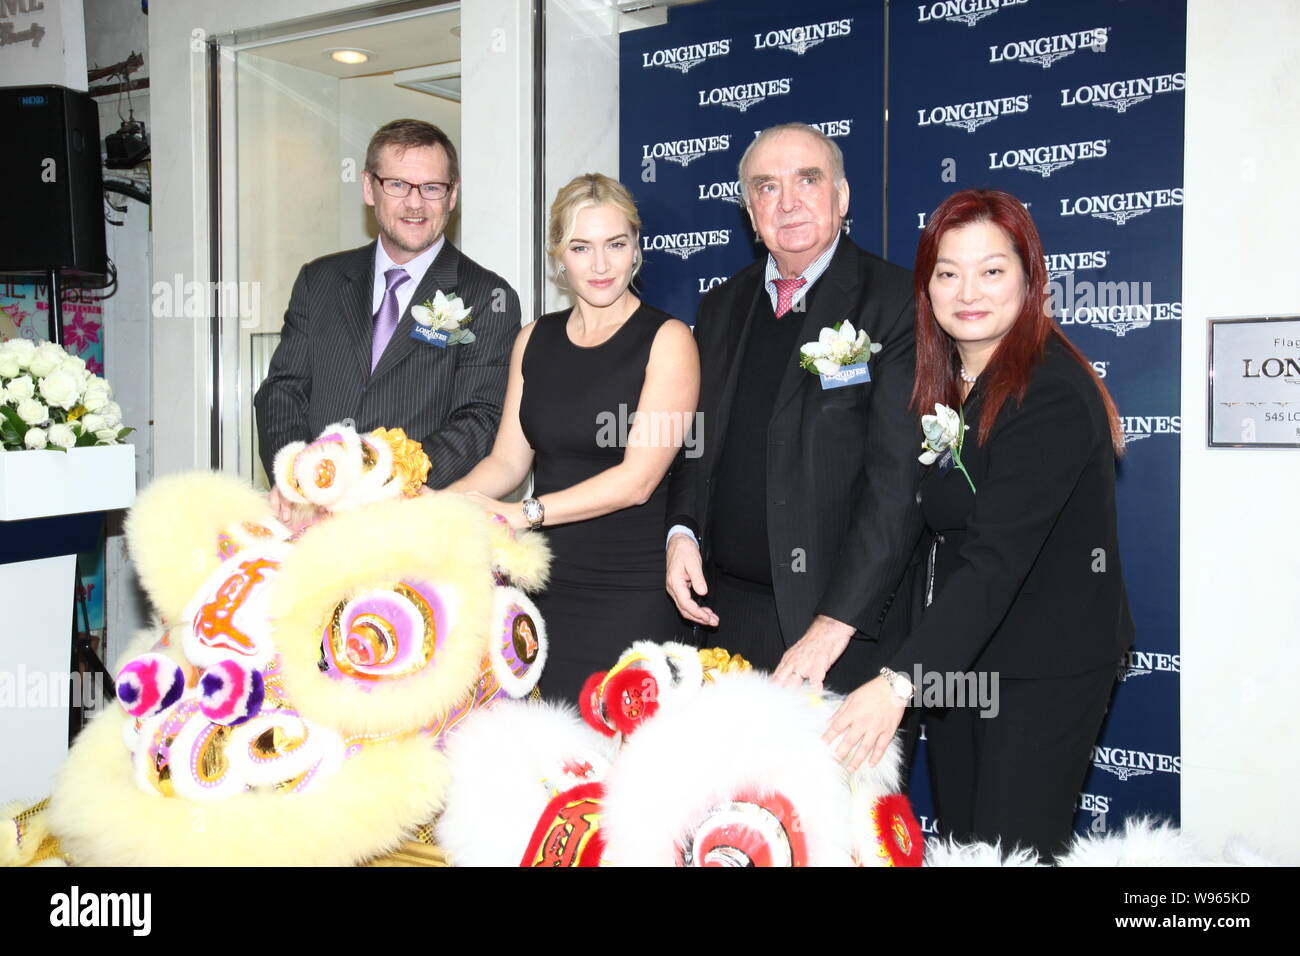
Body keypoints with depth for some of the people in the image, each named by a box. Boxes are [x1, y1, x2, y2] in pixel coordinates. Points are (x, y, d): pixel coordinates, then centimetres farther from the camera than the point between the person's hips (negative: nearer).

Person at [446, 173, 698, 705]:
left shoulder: (667, 340, -5)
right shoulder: (535, 340, 12)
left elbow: (638, 478, -13)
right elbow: (508, 460, 10)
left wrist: (524, 513, -18)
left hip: (631, 593, -4)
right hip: (547, 581, 4)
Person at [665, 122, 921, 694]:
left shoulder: (898, 303, -8)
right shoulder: (722, 306, 12)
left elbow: (898, 481, -14)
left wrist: (833, 625, -18)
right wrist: (682, 530, 0)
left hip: (849, 621, -5)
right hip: (725, 612, 5)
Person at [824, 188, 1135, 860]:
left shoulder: (1052, 393, -20)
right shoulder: (940, 383, 6)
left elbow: (999, 554, -29)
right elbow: (931, 525, 7)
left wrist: (901, 679, -36)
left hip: (1046, 664, -7)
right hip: (952, 654, 7)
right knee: (956, 842, 14)